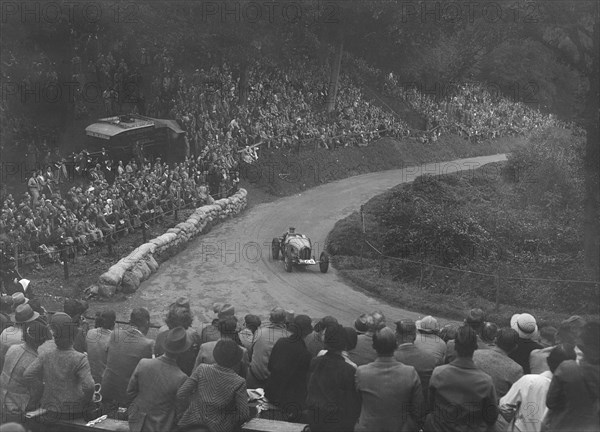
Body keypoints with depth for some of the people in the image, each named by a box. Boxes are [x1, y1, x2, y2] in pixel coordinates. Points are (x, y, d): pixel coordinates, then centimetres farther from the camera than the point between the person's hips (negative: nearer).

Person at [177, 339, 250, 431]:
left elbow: (181, 393, -6)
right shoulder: (239, 383, -11)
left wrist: (186, 409, 12)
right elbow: (244, 415, -11)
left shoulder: (202, 369, -7)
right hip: (219, 427, -2)